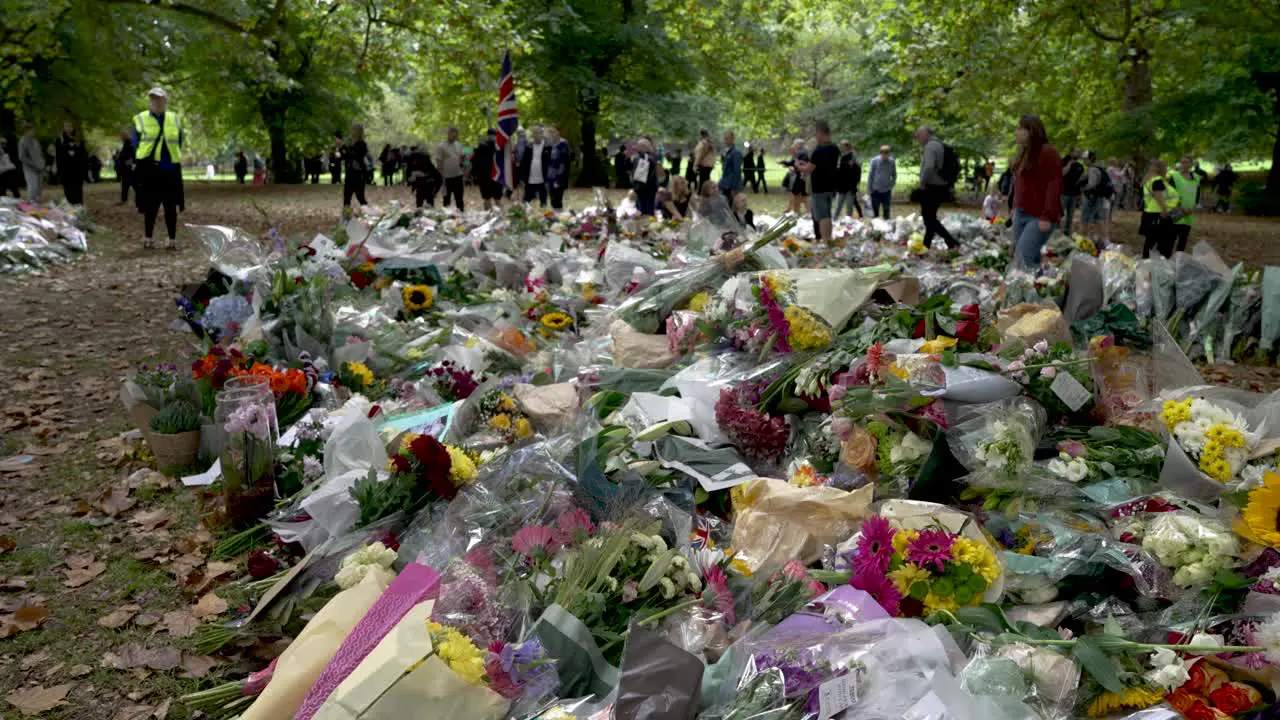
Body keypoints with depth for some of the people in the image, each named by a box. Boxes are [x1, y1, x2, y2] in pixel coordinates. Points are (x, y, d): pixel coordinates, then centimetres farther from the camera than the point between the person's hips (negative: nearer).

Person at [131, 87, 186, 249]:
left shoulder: (175, 119, 8)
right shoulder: (141, 119, 1)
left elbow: (179, 143, 14)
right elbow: (136, 144, 4)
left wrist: (172, 156, 3)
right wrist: (143, 160, -3)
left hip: (170, 169, 2)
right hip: (149, 169, -2)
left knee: (171, 206, 4)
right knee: (150, 205, 1)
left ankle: (173, 239, 11)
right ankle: (148, 238, 12)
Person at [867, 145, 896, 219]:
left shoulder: (892, 161, -3)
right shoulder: (875, 160, -7)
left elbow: (894, 175, 9)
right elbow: (871, 175, -1)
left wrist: (891, 185, 2)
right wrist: (869, 188, -1)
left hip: (887, 190, 1)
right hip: (876, 190, -1)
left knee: (886, 210, 4)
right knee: (875, 210, 6)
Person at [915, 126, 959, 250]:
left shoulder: (930, 146, -14)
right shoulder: (939, 144, 17)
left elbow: (928, 167, -28)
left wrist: (922, 183, -15)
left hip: (931, 187, -10)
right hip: (941, 187, 10)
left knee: (929, 219, -7)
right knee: (931, 218, 16)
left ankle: (952, 243, -14)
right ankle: (926, 245, 21)